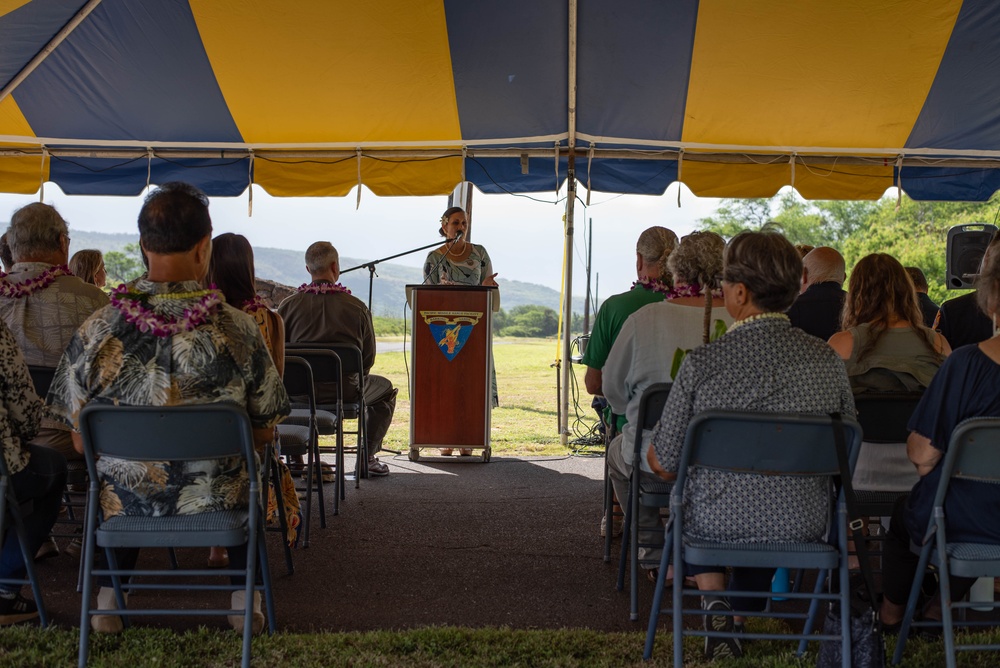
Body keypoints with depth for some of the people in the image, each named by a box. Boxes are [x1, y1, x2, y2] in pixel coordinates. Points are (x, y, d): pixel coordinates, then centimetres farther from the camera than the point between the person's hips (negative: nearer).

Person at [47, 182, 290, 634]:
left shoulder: (98, 330, -14)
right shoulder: (239, 330, -17)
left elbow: (81, 442, -4)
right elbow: (263, 435, -6)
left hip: (123, 509, 1)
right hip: (214, 505, -1)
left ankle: (110, 595, 35)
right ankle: (245, 598, 34)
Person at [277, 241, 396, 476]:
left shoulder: (288, 305, -7)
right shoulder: (357, 307, -8)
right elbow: (368, 358, -1)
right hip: (346, 391, -1)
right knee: (385, 388, 29)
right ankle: (368, 458, 25)